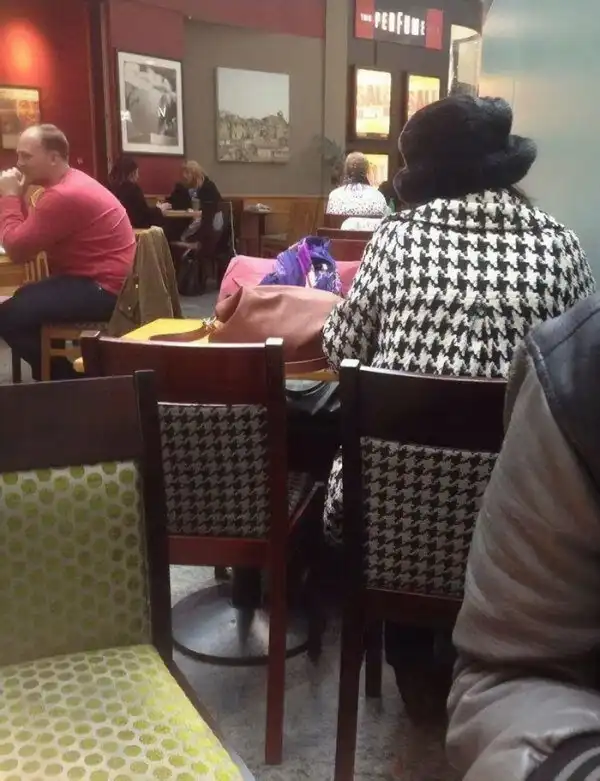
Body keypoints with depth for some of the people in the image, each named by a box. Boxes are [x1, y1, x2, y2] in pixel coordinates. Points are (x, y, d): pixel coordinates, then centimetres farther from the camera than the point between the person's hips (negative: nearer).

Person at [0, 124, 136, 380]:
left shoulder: (63, 195, -21)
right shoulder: (69, 182, 13)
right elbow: (26, 237, 15)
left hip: (101, 289, -11)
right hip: (96, 281, 11)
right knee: (22, 299, 25)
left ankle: (63, 378, 5)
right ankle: (57, 370, 28)